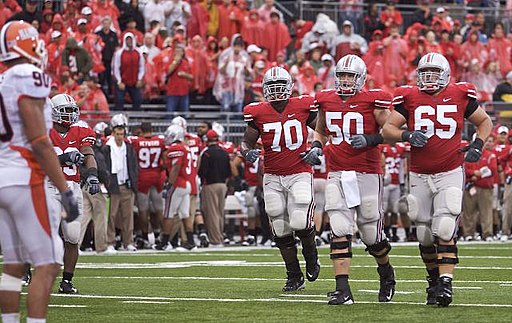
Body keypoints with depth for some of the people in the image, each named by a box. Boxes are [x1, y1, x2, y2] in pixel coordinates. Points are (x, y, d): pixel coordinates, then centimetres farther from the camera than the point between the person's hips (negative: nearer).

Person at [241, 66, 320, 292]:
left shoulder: (303, 106, -4)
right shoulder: (257, 113, -2)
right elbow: (246, 142, 7)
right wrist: (247, 152, -16)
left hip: (299, 174, -2)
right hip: (273, 178, 2)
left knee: (300, 223, -18)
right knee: (282, 232, 3)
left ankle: (311, 254, 15)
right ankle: (294, 277, 18)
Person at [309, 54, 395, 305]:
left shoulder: (373, 101, -5)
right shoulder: (326, 101, 9)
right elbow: (320, 130, 25)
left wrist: (369, 139, -17)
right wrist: (316, 146, 5)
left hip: (367, 174, -3)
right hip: (337, 174, 3)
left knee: (371, 233, 5)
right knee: (340, 230, -11)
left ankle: (386, 274, 36)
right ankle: (343, 291, -12)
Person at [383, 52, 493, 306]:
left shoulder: (460, 96, -1)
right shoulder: (409, 98, -1)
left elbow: (485, 122, 14)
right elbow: (387, 129, -3)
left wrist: (477, 145, -3)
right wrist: (407, 136, -22)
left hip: (450, 174, -2)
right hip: (419, 177, 2)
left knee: (445, 231, -16)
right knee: (425, 236, 8)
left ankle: (446, 283, -16)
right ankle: (434, 279, 27)